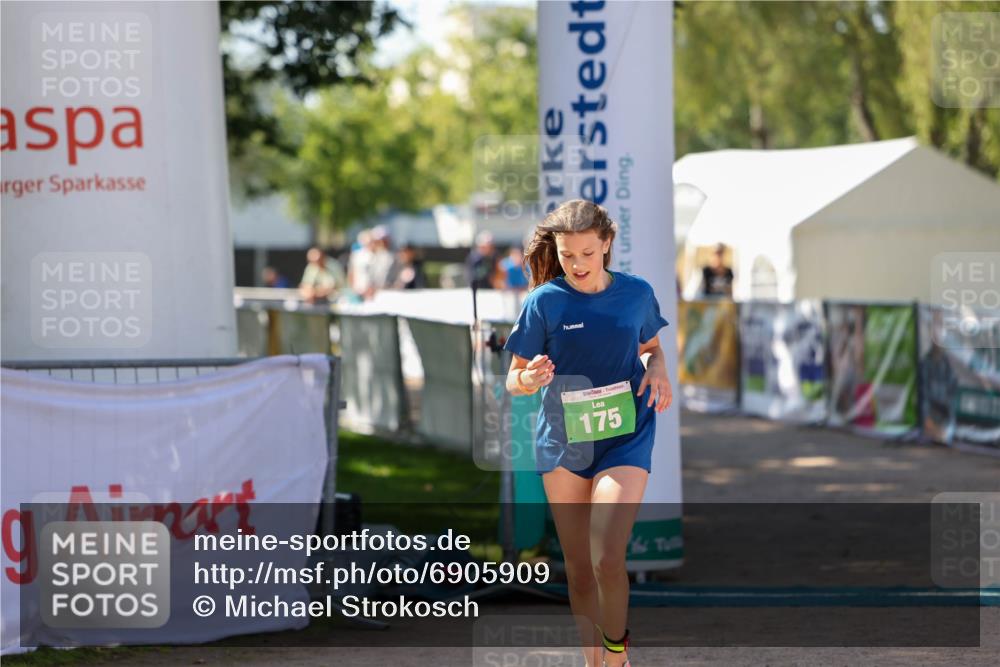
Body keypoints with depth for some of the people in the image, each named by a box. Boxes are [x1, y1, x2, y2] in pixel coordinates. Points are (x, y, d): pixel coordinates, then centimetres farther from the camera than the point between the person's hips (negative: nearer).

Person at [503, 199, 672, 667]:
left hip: (625, 436, -1)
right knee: (578, 566, 8)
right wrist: (529, 380, -25)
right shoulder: (544, 301, -6)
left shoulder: (637, 293, -2)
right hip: (562, 440, 1)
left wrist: (658, 370, -5)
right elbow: (513, 380, -2)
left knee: (607, 558, -17)